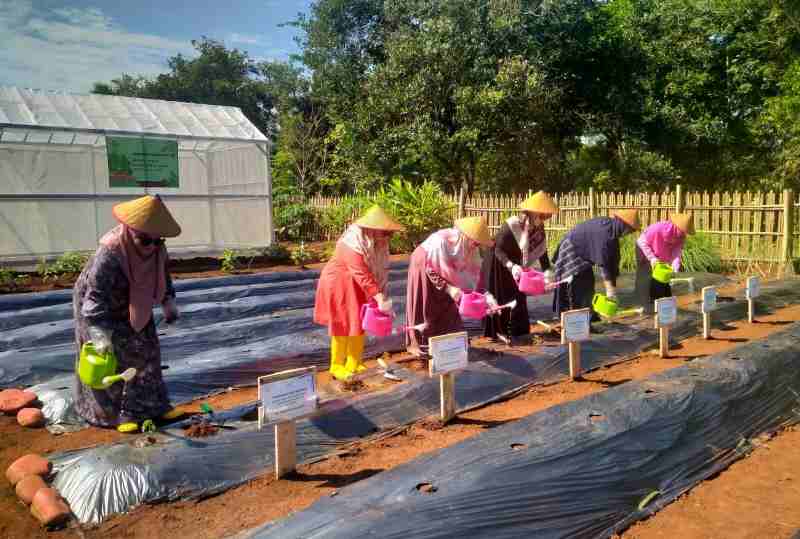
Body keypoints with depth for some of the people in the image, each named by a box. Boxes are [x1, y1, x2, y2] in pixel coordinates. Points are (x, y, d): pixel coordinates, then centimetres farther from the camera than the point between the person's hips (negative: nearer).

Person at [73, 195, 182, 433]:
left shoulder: (157, 248, -14)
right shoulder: (110, 252, -36)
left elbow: (162, 273, 7)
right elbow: (95, 295, -38)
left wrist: (168, 302, 3)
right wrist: (100, 333, -44)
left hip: (133, 305, 7)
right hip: (96, 310, -7)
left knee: (145, 352, 6)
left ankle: (151, 405, 17)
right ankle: (113, 413, 9)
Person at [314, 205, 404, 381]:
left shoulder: (378, 243, -5)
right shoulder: (353, 244, -29)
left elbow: (381, 270, -7)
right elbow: (362, 275, -33)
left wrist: (384, 296, -17)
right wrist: (379, 297, -35)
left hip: (358, 287, 7)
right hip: (340, 284, -7)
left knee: (360, 324, 9)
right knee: (343, 326, -1)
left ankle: (354, 364, 22)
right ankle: (337, 366, 13)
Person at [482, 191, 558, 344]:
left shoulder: (539, 228, -10)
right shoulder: (511, 225, -29)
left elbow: (541, 251, -4)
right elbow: (498, 250, -27)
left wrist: (547, 271, -16)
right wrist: (511, 266, -40)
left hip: (516, 267, 6)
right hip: (498, 265, -6)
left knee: (518, 298, 9)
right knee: (500, 298, -2)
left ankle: (517, 331, 19)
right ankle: (498, 331, 9)